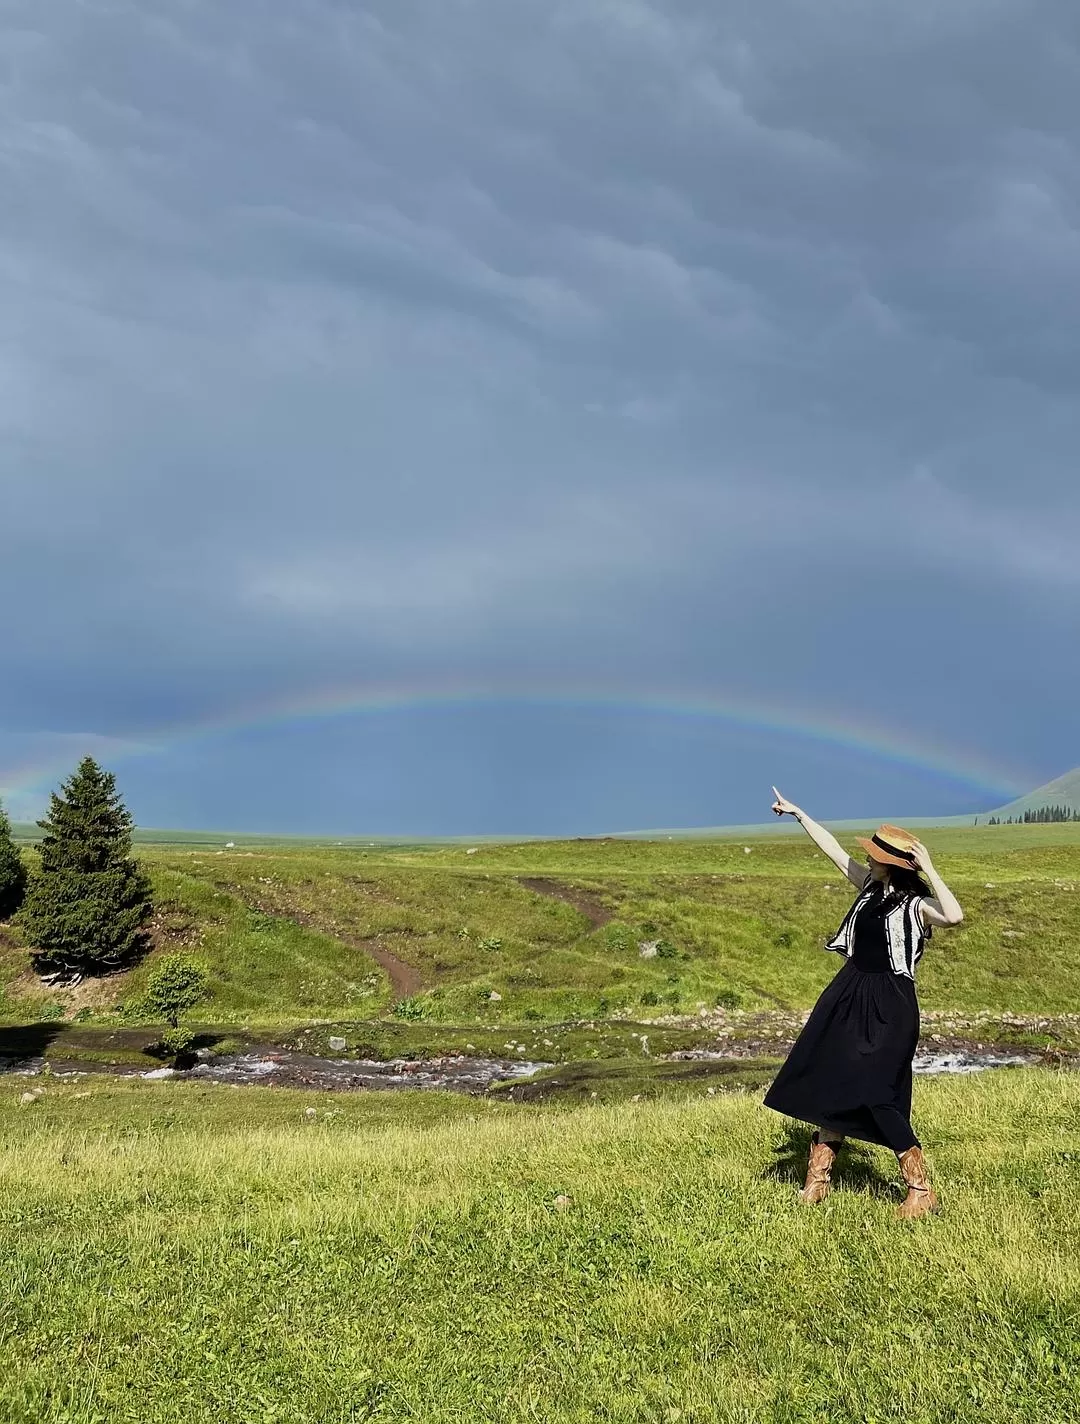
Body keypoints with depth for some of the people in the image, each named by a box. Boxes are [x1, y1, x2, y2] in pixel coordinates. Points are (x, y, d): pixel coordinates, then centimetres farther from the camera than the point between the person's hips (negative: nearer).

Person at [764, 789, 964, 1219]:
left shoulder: (915, 904, -15)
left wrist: (929, 870, -31)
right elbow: (834, 850, 13)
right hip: (849, 997, 8)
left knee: (874, 1095, -10)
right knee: (830, 1084, 11)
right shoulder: (871, 888, 6)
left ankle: (921, 1191, 5)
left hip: (889, 1005, -8)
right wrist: (798, 814, 18)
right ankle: (817, 1180, 24)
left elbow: (954, 916, -36)